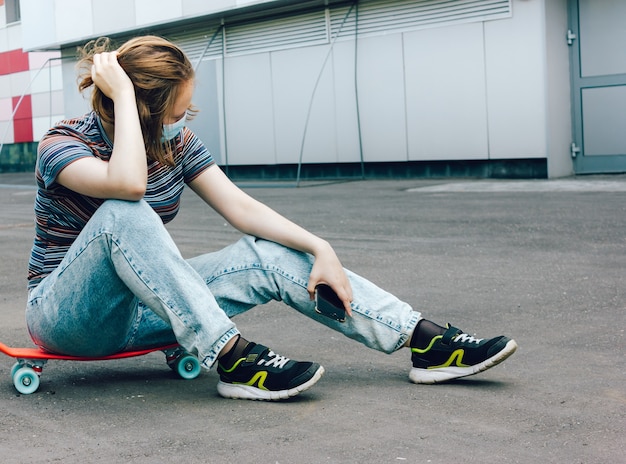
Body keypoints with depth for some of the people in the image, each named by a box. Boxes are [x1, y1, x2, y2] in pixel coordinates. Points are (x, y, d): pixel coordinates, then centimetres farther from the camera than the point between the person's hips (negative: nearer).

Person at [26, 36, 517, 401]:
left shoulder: (176, 142, -1)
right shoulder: (63, 144, -18)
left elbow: (242, 208, -5)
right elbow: (129, 184, -40)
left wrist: (320, 248, -16)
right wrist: (121, 95, -32)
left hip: (139, 307, 5)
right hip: (66, 312, -5)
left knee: (271, 255, -16)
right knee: (123, 212, -37)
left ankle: (429, 342, -18)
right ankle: (232, 359, -37)